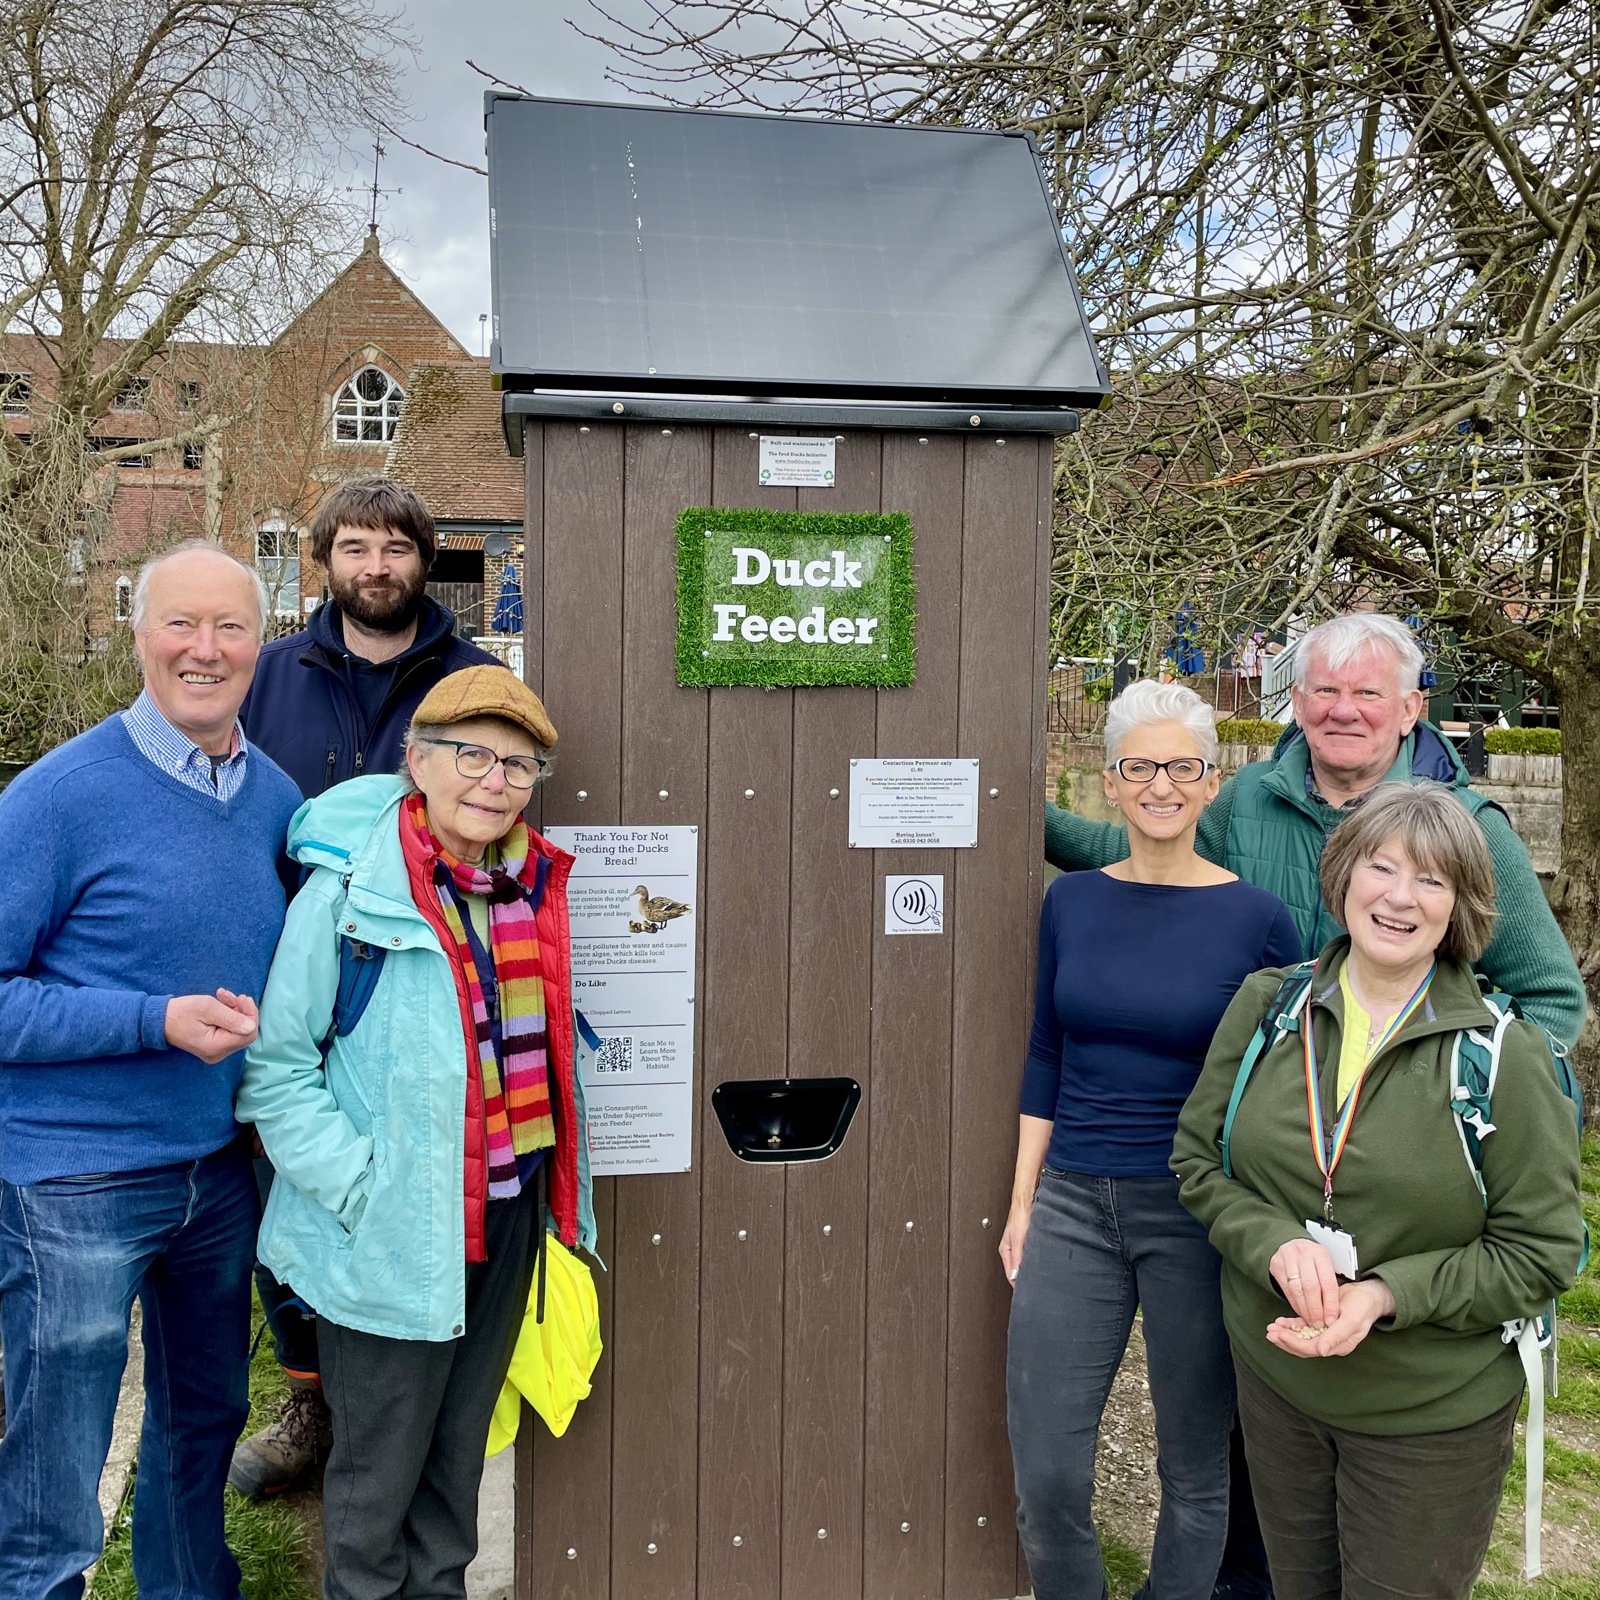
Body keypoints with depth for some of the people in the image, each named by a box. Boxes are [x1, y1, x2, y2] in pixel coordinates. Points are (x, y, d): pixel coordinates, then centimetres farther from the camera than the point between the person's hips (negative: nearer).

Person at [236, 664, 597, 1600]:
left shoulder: (536, 886, 3)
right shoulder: (349, 892, -15)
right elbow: (277, 1069, -12)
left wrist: (562, 1193, 12)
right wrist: (364, 1189, -18)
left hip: (511, 1213, 5)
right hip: (392, 1236, -5)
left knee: (461, 1442, 22)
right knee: (382, 1464, 11)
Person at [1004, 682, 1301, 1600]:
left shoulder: (1259, 920, -6)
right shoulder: (1072, 903, 2)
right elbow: (1046, 1060, 8)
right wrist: (1022, 1205, 6)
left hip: (1201, 1215, -2)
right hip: (1074, 1206, 2)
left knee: (1195, 1469, 13)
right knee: (1046, 1474, 4)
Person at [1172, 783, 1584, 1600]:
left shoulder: (1506, 1055, -16)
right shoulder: (1266, 1005, -6)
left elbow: (1541, 1252, -12)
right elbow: (1197, 1156, -1)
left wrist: (1389, 1294, -24)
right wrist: (1277, 1243, -19)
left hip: (1434, 1418, -3)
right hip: (1274, 1385, 4)